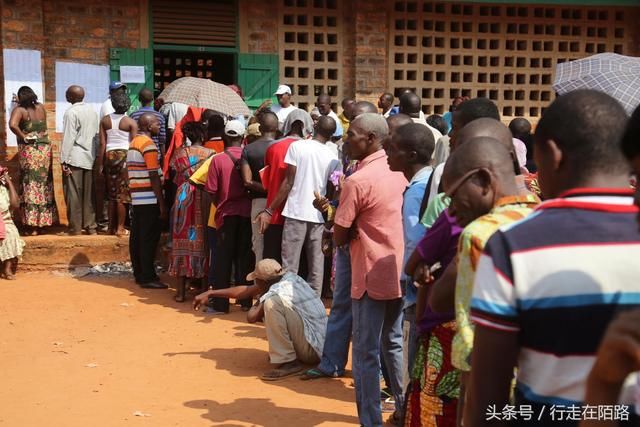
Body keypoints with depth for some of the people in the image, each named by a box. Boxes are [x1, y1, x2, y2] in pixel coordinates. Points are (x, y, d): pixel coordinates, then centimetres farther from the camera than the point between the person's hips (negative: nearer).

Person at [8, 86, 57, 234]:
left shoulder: (20, 110, -7)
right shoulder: (41, 107, 7)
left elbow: (12, 125, -27)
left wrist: (23, 136, -13)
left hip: (29, 151, -4)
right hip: (44, 149, 4)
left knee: (31, 186, 1)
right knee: (44, 186, 12)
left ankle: (33, 226, 1)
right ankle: (42, 222, 18)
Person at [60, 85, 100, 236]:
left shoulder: (71, 112, -10)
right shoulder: (92, 111, 10)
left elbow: (68, 138, -13)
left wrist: (64, 161, -10)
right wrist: (95, 156, 15)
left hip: (74, 158, -6)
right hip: (89, 158, 6)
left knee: (73, 195, 0)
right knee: (88, 194, 9)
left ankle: (75, 228, 2)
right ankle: (90, 226, 11)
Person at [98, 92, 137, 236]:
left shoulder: (105, 120, 5)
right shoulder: (131, 122, -5)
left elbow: (102, 144, 3)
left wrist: (100, 164, 7)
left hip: (109, 155, 4)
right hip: (125, 156, -4)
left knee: (112, 193, 12)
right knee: (123, 194, 0)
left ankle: (111, 227, 17)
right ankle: (120, 228, 1)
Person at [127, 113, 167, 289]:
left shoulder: (133, 143, 16)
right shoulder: (148, 144, -13)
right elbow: (154, 176, -17)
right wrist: (161, 203, -15)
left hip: (136, 198, 9)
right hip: (149, 199, -9)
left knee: (137, 237, 12)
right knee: (149, 239, -4)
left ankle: (139, 274, 20)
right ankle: (147, 277, -1)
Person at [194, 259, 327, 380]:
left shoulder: (278, 292, -18)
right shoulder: (289, 278, 8)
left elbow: (251, 317, -16)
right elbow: (245, 291, 16)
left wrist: (258, 303, 6)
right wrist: (210, 294, 21)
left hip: (312, 351, -9)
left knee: (272, 303, -23)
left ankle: (287, 362, -15)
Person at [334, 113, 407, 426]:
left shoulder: (358, 181, -17)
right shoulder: (400, 172, 5)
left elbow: (339, 237, -12)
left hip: (372, 276, -7)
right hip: (399, 272, 7)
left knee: (367, 353, 2)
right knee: (394, 344, 20)